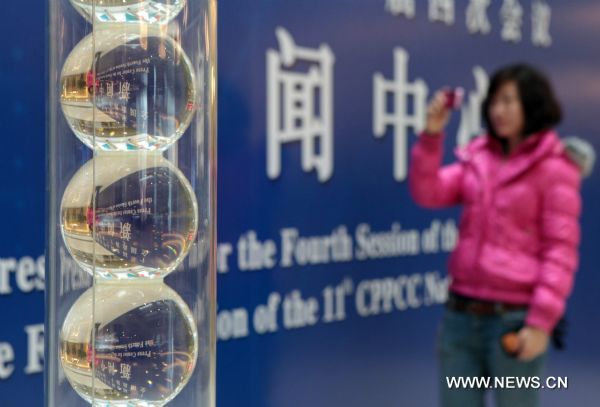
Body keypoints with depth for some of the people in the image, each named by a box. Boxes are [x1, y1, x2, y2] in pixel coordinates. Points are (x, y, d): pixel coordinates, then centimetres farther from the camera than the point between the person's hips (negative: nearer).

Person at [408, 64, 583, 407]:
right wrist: (432, 135, -10)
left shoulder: (554, 168, -7)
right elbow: (428, 194, 2)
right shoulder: (477, 157, 10)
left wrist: (541, 322, -15)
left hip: (514, 319, -5)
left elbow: (561, 250, -10)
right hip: (461, 314, 6)